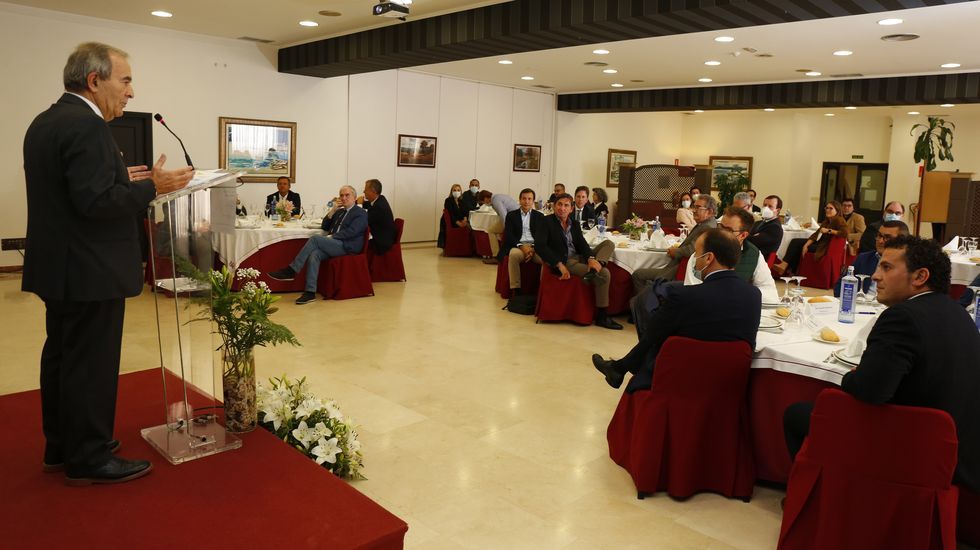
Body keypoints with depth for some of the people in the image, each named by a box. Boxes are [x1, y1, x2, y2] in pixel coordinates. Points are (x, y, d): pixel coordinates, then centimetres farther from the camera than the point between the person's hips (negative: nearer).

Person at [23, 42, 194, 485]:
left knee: (61, 357, 17)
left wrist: (121, 179, 12)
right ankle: (89, 459, 11)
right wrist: (151, 187, -17)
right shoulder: (86, 125, -19)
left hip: (58, 266, 11)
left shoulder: (44, 122, 13)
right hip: (89, 270, -10)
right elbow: (95, 202, -25)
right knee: (91, 365, -1)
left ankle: (60, 447, 31)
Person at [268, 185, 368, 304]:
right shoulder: (339, 212, 28)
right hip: (334, 245, 7)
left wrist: (331, 237, -15)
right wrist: (332, 210, 9)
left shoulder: (361, 213, 3)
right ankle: (310, 292, -33)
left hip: (347, 247, -6)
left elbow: (350, 232, -11)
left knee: (315, 238, -25)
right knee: (314, 254, -27)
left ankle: (291, 271, -22)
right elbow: (324, 227, 21)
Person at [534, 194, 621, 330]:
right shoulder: (547, 222, 0)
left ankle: (593, 270, -33)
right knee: (603, 273, -23)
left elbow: (582, 244, 5)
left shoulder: (574, 224, 18)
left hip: (580, 257, 7)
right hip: (565, 262, -7)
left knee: (609, 243, -6)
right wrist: (560, 265, -21)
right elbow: (539, 246, -13)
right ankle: (601, 316, -18)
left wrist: (591, 258, -19)